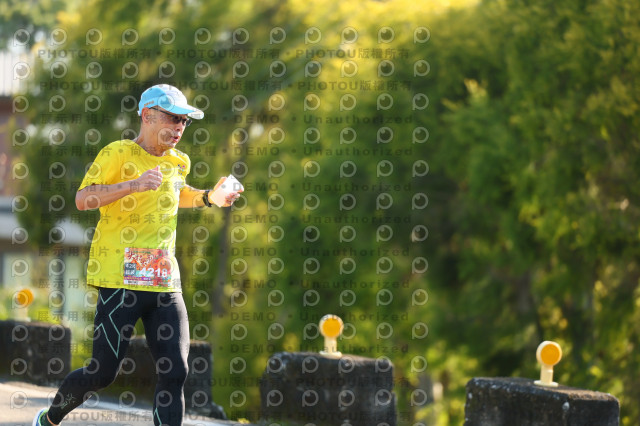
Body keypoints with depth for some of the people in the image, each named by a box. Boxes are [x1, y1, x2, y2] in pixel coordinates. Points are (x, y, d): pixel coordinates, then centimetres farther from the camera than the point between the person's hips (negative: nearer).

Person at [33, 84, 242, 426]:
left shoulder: (179, 163, 16)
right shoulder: (118, 153, -6)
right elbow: (83, 199, -18)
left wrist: (208, 197, 21)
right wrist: (135, 184, -29)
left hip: (165, 282, 6)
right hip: (120, 280, -6)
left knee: (175, 371, -7)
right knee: (103, 372, -2)